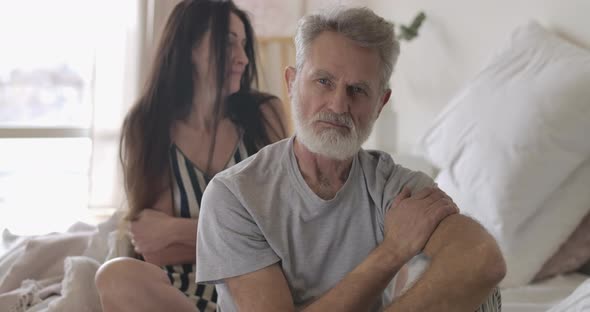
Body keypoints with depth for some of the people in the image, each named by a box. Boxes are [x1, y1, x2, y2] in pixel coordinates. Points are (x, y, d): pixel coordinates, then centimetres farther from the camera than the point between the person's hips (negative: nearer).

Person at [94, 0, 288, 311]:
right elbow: (158, 252, -5)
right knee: (118, 276, -31)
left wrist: (176, 229, -8)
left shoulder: (265, 113, 2)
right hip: (185, 286, 2)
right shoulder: (146, 127, 0)